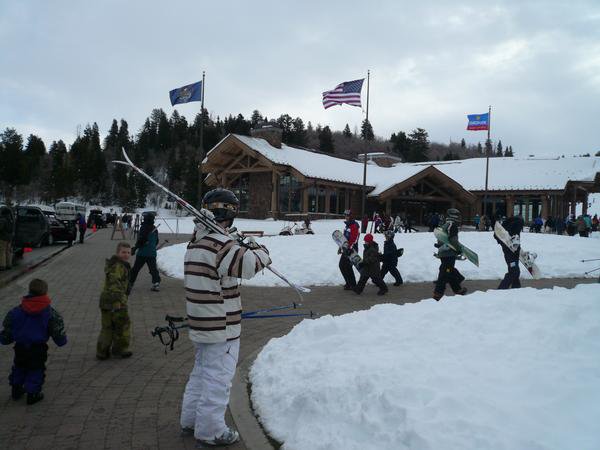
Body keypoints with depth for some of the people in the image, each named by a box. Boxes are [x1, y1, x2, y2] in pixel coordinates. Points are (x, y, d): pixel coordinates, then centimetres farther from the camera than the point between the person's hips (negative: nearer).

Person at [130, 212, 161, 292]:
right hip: (152, 253, 5)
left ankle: (130, 283, 14)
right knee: (153, 269, 7)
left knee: (135, 268, 7)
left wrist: (135, 248, -6)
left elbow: (141, 240, -16)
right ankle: (156, 283, -2)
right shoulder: (155, 229, 6)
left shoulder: (144, 228, -13)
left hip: (142, 253, -5)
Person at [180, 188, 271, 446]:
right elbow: (248, 264, -28)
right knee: (218, 377, 3)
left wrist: (243, 249, 3)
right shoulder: (221, 244, -22)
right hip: (221, 327, -9)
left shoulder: (195, 242, 9)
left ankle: (191, 420, 35)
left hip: (201, 323, 9)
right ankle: (210, 432, 14)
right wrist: (259, 249, -8)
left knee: (201, 372, 23)